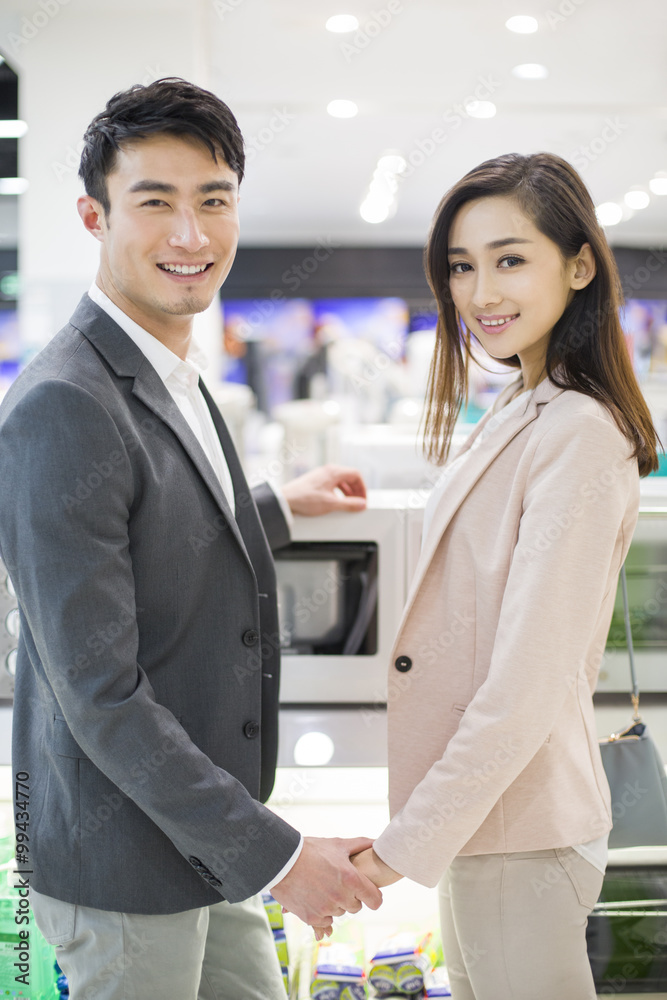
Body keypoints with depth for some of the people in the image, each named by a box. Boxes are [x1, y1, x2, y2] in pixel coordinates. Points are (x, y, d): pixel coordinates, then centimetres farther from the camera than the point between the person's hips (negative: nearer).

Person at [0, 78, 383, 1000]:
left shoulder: (176, 378, 6)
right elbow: (99, 694, -25)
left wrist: (277, 508, 30)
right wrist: (273, 853, -23)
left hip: (205, 842, 9)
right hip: (122, 865, -9)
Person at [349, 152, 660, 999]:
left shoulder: (576, 436, -21)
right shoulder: (517, 413, 9)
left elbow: (525, 691, -24)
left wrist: (405, 846, -19)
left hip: (521, 833, -9)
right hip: (479, 811, 9)